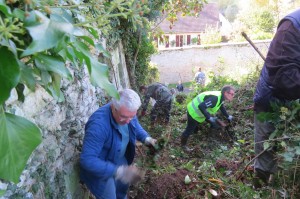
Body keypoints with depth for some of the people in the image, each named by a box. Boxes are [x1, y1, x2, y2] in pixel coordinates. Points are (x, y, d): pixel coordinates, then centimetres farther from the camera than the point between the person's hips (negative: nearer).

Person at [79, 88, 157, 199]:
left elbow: (136, 127, 5)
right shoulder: (98, 124, -40)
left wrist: (147, 139, -15)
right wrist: (120, 171, -47)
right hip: (100, 168, -7)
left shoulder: (127, 112, -18)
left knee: (123, 187, 30)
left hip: (120, 159, 7)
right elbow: (87, 160, -40)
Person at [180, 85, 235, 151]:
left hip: (200, 112, 9)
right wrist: (209, 118, -36)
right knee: (189, 130, 5)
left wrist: (228, 116, 29)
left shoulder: (220, 97, -1)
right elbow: (201, 106, -41)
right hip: (193, 112, -9)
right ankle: (183, 145, 27)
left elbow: (221, 107, 21)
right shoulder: (215, 98, -34)